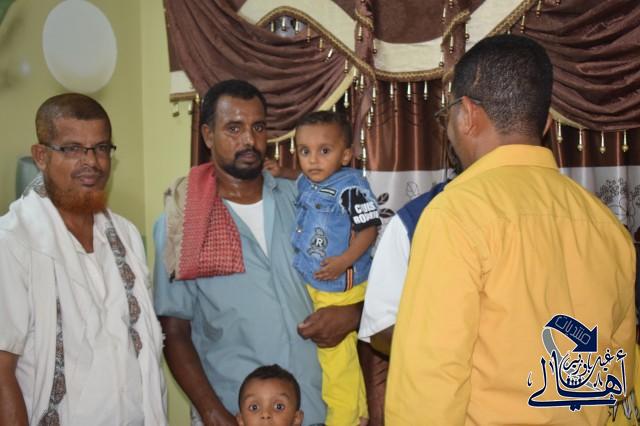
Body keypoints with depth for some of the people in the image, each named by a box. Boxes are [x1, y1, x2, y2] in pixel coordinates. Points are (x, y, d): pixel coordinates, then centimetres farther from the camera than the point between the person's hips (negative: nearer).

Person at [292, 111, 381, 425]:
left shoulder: (351, 187, -19)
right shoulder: (304, 183, 4)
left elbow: (369, 228, -19)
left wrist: (344, 261, -28)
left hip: (341, 287, -8)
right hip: (310, 283, 9)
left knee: (337, 354, 2)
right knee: (328, 351, 21)